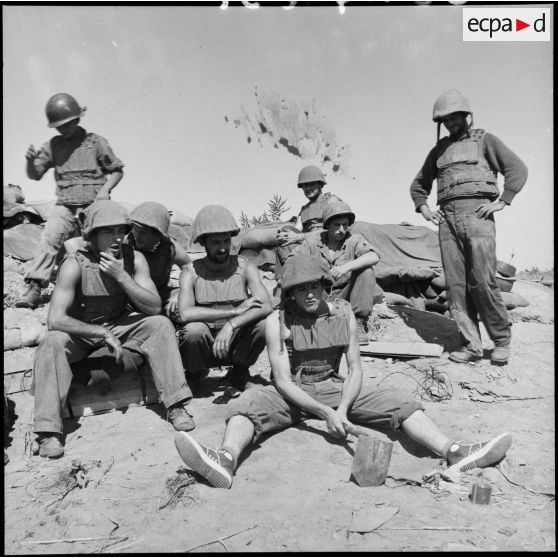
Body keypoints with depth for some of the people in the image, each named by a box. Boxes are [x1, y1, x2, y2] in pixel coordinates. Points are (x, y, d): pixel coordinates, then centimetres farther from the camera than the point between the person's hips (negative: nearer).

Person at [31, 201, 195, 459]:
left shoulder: (133, 259, -13)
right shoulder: (75, 265, -22)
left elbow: (154, 307, -18)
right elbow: (55, 320, -27)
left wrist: (122, 276, -29)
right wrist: (103, 334, -31)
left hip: (119, 325, 3)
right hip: (79, 331, -2)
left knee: (160, 324, -21)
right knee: (51, 343, -32)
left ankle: (176, 405, -19)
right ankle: (48, 431, -27)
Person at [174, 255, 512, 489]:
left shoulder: (344, 315, -2)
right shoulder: (278, 322, -10)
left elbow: (355, 369, -3)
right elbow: (282, 380, -15)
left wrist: (342, 409, -20)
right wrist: (325, 413, -26)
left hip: (335, 389, 2)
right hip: (292, 395, -2)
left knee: (398, 401, -15)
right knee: (248, 403, -30)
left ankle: (455, 453, -27)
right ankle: (226, 460, -56)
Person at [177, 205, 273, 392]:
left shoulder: (245, 268, -5)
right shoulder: (191, 273, -8)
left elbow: (266, 306, -19)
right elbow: (185, 313, -26)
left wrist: (231, 325, -34)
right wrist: (236, 310, -27)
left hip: (237, 343, 1)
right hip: (203, 346, -1)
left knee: (264, 323, -26)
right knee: (194, 329, -33)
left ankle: (239, 371, 5)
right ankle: (195, 374, 3)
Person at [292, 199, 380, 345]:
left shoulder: (354, 240, -4)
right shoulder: (312, 242, 0)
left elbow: (374, 257, -22)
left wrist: (347, 266, -38)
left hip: (345, 298, 0)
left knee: (366, 271, -23)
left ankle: (359, 325, -16)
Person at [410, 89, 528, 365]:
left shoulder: (484, 139, 11)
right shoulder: (439, 149, 23)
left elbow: (517, 168, 3)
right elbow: (419, 184, 30)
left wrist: (501, 201, -8)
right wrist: (423, 208, 13)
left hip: (476, 212, -4)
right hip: (447, 218, 4)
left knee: (482, 281, -11)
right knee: (455, 283, -2)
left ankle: (502, 339, 7)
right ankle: (472, 346, 3)